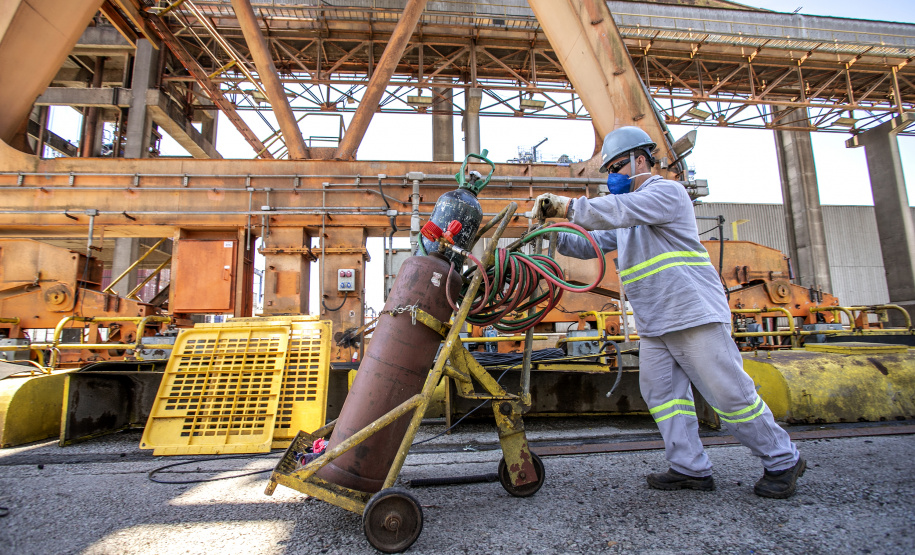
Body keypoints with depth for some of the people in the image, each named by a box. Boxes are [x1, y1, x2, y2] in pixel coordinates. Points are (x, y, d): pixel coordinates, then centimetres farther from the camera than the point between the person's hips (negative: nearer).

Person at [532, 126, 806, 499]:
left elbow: (620, 211, -25)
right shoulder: (627, 209, 22)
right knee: (661, 393, 4)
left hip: (695, 314, -9)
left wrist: (568, 207, -23)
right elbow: (593, 243, 17)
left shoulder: (666, 191, -6)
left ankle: (782, 461, 15)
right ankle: (691, 469, 12)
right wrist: (557, 238, 1)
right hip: (653, 325, 9)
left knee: (730, 392, -2)